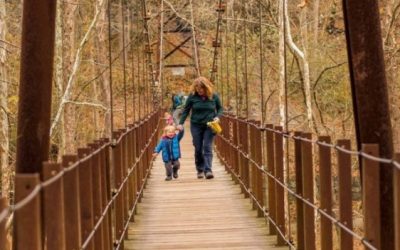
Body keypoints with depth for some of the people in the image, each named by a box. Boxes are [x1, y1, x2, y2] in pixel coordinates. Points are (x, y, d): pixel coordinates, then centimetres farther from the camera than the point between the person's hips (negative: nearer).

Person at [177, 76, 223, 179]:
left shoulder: (214, 96, -4)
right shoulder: (192, 96, -5)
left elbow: (220, 108, 10)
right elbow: (186, 110, 3)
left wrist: (217, 117, -9)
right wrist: (181, 123, -2)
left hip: (209, 125, -1)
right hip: (196, 125, 1)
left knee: (207, 147, -9)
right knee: (198, 149, 5)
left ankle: (208, 170, -16)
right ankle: (200, 170, 16)